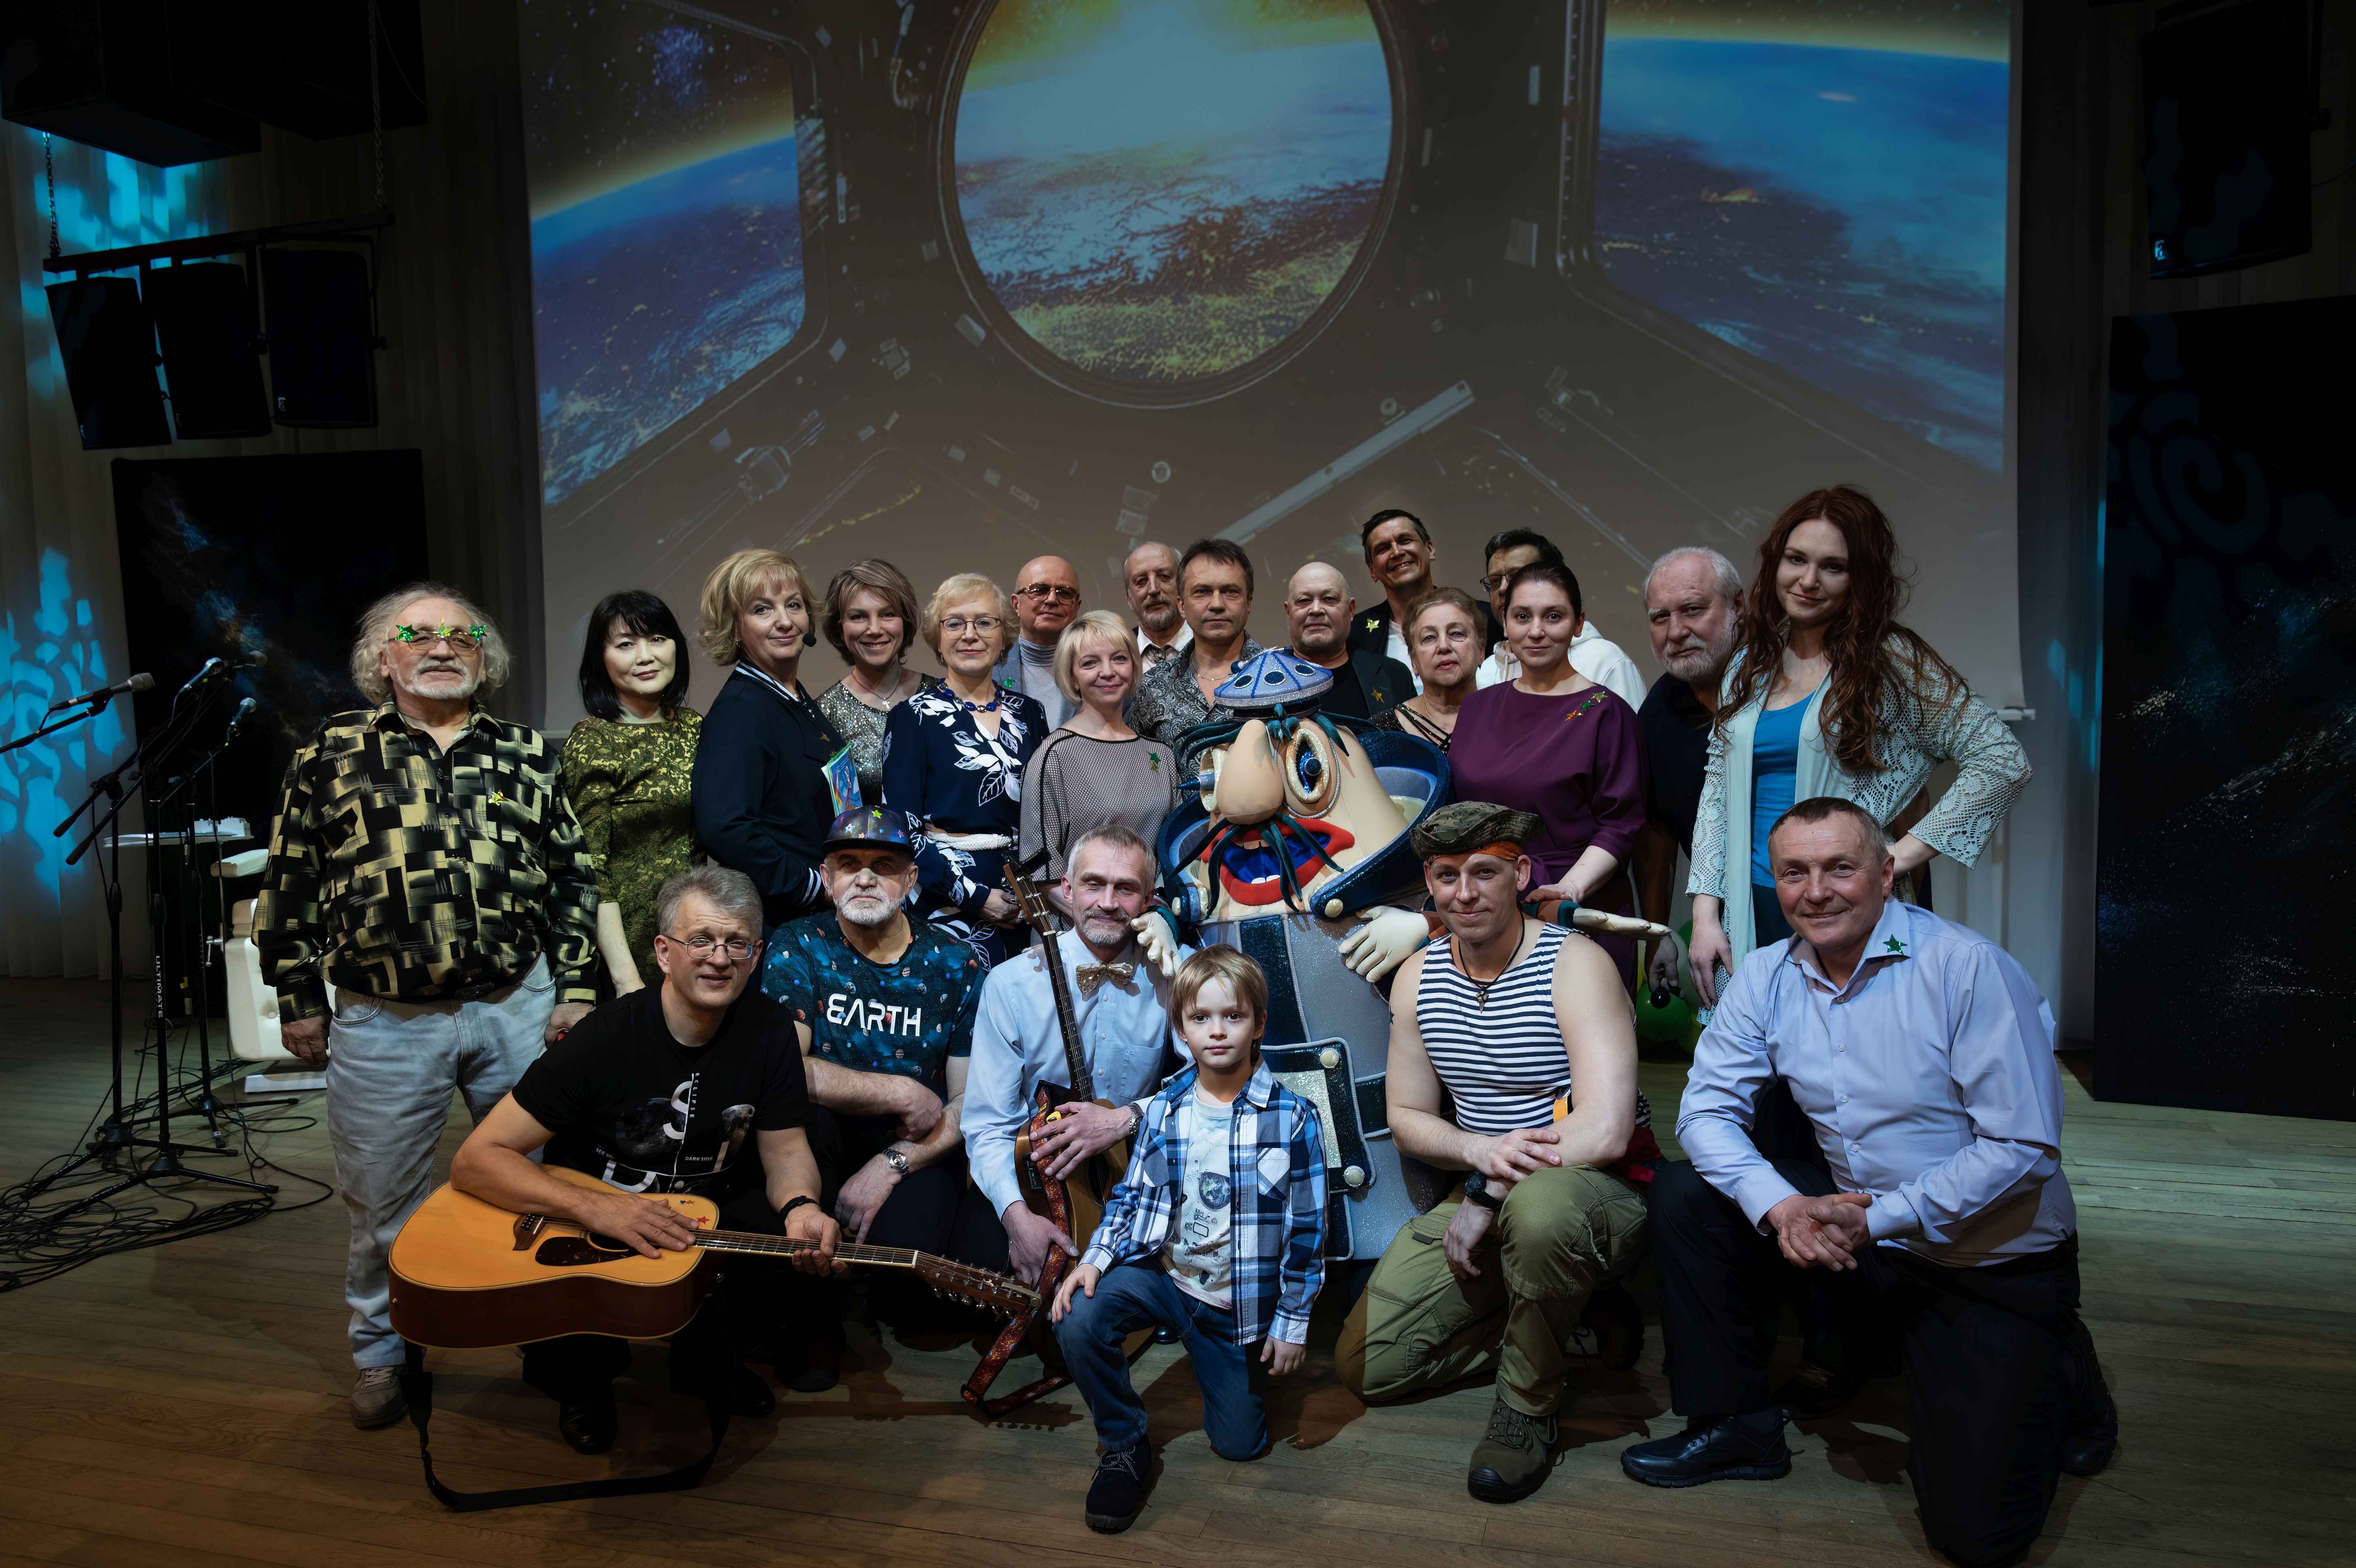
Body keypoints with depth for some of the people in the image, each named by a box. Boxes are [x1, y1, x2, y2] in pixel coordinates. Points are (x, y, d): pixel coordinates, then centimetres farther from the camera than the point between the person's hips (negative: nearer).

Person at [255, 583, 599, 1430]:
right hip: (385, 1022, -1)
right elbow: (289, 882, 5)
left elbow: (573, 876, 8)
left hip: (518, 1006, 1)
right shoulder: (332, 751, 4)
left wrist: (576, 985, 2)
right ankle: (382, 1353, 32)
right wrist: (299, 999, 3)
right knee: (382, 1202, 11)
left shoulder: (527, 754, 8)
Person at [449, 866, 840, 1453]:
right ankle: (583, 1380, 12)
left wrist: (800, 1206, -27)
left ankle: (707, 1360, 8)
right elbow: (475, 1160, -22)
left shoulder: (766, 1029, -8)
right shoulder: (604, 1039, -21)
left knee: (818, 1246, -22)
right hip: (582, 1228, -3)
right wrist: (598, 1210, -35)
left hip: (705, 1221, 4)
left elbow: (786, 1150, -3)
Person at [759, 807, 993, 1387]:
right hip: (825, 1146, 1)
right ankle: (816, 1317, -12)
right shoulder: (797, 949, -5)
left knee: (908, 1247, -29)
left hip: (917, 1154, 0)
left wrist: (890, 1165, -18)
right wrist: (902, 1093, -19)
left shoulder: (955, 965, -3)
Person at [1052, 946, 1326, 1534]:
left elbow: (1307, 1227, -7)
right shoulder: (1162, 1111, -4)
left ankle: (1225, 1367, 37)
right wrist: (1096, 1258, -13)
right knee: (1078, 1320, -26)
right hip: (1164, 1273, 2)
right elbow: (1133, 1196, 4)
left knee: (1240, 1443, 4)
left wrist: (1293, 1323, -5)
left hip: (1243, 1302, -1)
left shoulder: (1292, 1118, -12)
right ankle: (1124, 1446, -1)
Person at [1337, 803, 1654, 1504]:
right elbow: (1406, 1119, 6)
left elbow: (1605, 1131, -27)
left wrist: (1490, 1191, -21)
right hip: (1485, 1199, 6)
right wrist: (1479, 1150, -17)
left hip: (1600, 1190, -6)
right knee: (1365, 1363, -2)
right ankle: (1571, 1329, 12)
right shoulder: (1417, 977, 1)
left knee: (1540, 1205, -43)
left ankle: (1529, 1404, -15)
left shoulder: (1574, 963, -17)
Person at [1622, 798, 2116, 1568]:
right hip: (1859, 1224, 5)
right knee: (1685, 1195, -11)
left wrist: (1880, 1216, -27)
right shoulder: (1768, 976, -4)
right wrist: (1780, 1206, -23)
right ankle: (1735, 1425, 5)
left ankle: (2058, 1375, 19)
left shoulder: (1970, 969, -20)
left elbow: (2025, 1149, -21)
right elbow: (1708, 1108, -4)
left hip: (1994, 1260, -5)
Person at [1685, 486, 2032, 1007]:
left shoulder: (1892, 661, -4)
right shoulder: (1748, 667, 11)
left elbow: (2003, 762, -8)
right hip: (1750, 917, 4)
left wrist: (1906, 852, -13)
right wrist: (1705, 912, 5)